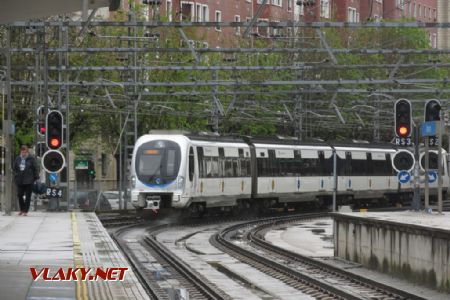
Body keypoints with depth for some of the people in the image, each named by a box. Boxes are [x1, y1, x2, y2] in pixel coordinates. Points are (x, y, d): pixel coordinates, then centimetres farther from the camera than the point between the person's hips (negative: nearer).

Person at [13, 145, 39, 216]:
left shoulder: (31, 158, -3)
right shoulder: (17, 159, 8)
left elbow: (35, 168, -1)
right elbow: (14, 168, 16)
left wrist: (36, 178, -5)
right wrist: (16, 176, 4)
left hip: (29, 181, -4)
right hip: (20, 180, 4)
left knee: (28, 196, 0)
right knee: (19, 195, 4)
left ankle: (25, 211, 6)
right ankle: (22, 210, 20)